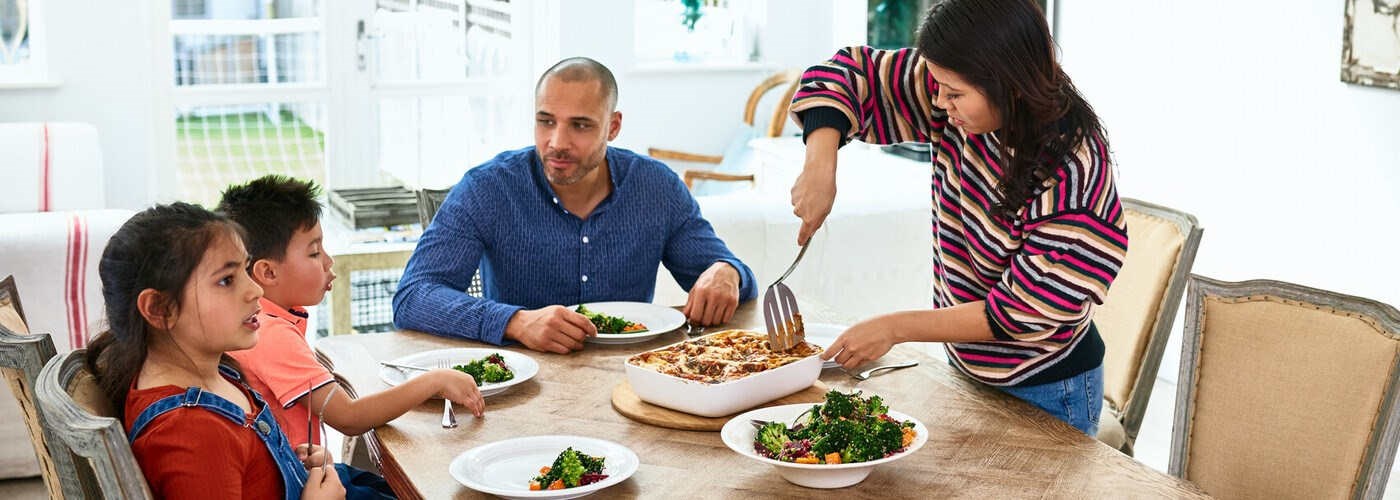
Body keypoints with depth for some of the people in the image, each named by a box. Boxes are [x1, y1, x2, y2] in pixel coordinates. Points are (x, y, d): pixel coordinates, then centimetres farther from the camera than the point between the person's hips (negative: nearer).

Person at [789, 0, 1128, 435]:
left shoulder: (1074, 174, -30)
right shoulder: (955, 99, -14)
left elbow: (1026, 313, -26)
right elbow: (851, 72, -5)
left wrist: (896, 328, -24)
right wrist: (820, 167, -21)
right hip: (966, 367, 7)